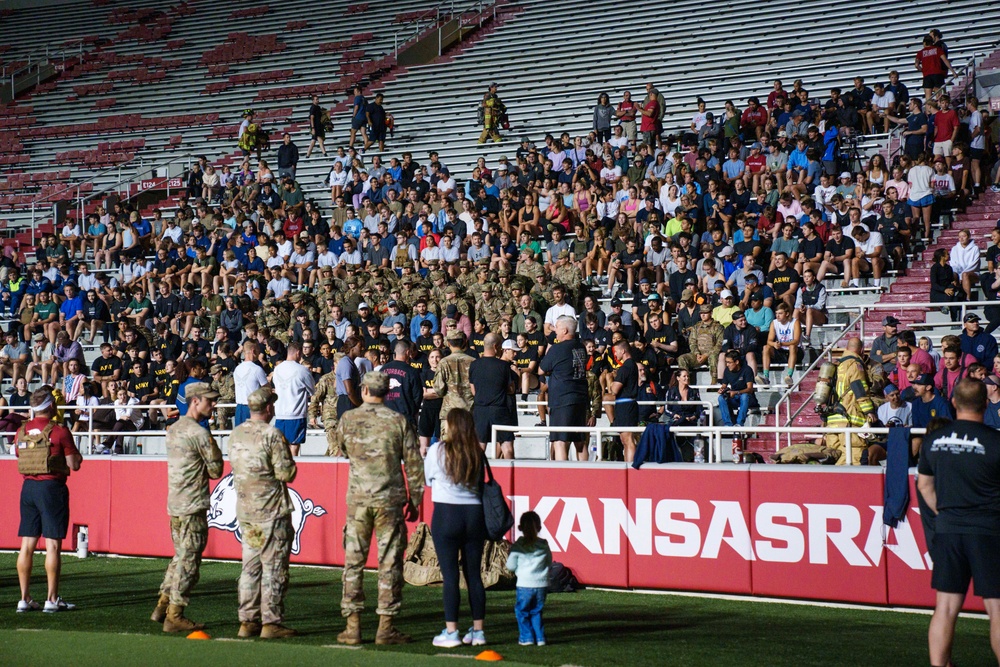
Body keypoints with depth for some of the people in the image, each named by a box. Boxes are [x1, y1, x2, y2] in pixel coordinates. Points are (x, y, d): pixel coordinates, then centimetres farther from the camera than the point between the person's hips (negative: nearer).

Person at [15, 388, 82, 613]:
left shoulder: (22, 432, 7)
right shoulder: (59, 431, -9)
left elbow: (19, 457, 16)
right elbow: (74, 464, -8)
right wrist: (77, 456, 12)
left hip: (28, 487, 6)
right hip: (52, 486, -6)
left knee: (27, 544, 7)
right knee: (53, 544, -2)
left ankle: (25, 598, 8)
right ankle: (52, 599, -2)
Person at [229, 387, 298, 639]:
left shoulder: (236, 434, 7)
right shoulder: (272, 435, -14)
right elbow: (287, 473, -16)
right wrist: (289, 461, 5)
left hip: (245, 509, 7)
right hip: (272, 510, -7)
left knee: (250, 566, 12)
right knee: (274, 568, -1)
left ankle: (248, 621, 14)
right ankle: (271, 622, -1)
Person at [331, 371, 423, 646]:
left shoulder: (348, 419, 0)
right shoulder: (399, 421, -1)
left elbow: (338, 443, 21)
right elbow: (413, 464, 0)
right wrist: (414, 500, 9)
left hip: (357, 500, 1)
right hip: (390, 500, -1)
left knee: (353, 562, 7)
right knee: (389, 563, 4)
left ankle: (352, 626, 6)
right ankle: (386, 628, 4)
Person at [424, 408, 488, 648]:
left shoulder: (438, 450, -5)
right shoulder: (477, 453, 5)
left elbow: (428, 479, 8)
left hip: (446, 514, -4)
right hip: (475, 514, 4)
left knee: (450, 575, -1)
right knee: (474, 574, 9)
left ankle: (451, 632, -1)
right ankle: (478, 631, 13)